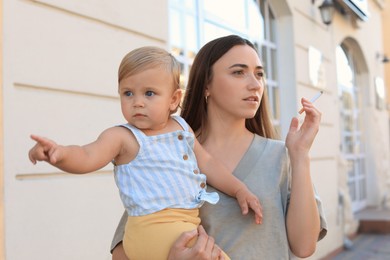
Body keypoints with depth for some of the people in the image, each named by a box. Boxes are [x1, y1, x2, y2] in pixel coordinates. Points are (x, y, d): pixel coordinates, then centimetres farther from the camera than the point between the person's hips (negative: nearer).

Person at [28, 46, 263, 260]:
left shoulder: (182, 127, 10)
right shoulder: (122, 137, -9)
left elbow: (207, 163, 18)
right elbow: (87, 158, -23)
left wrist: (240, 190, 13)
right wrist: (61, 153, -43)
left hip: (190, 222, 7)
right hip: (155, 227, -7)